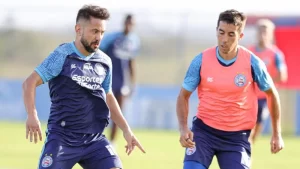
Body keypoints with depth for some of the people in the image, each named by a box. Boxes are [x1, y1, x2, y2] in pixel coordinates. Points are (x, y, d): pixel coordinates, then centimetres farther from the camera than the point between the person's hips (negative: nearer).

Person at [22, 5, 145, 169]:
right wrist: (32, 115, -25)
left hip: (94, 139, 5)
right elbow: (29, 83, -10)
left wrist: (126, 130, 18)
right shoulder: (63, 56, -8)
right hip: (62, 137, -5)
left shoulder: (104, 62, 8)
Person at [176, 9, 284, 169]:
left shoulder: (252, 63, -10)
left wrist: (277, 134, 5)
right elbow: (183, 96, 0)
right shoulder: (201, 60, -10)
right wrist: (183, 128, -16)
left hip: (236, 136, 0)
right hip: (203, 131, 0)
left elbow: (272, 94, 6)